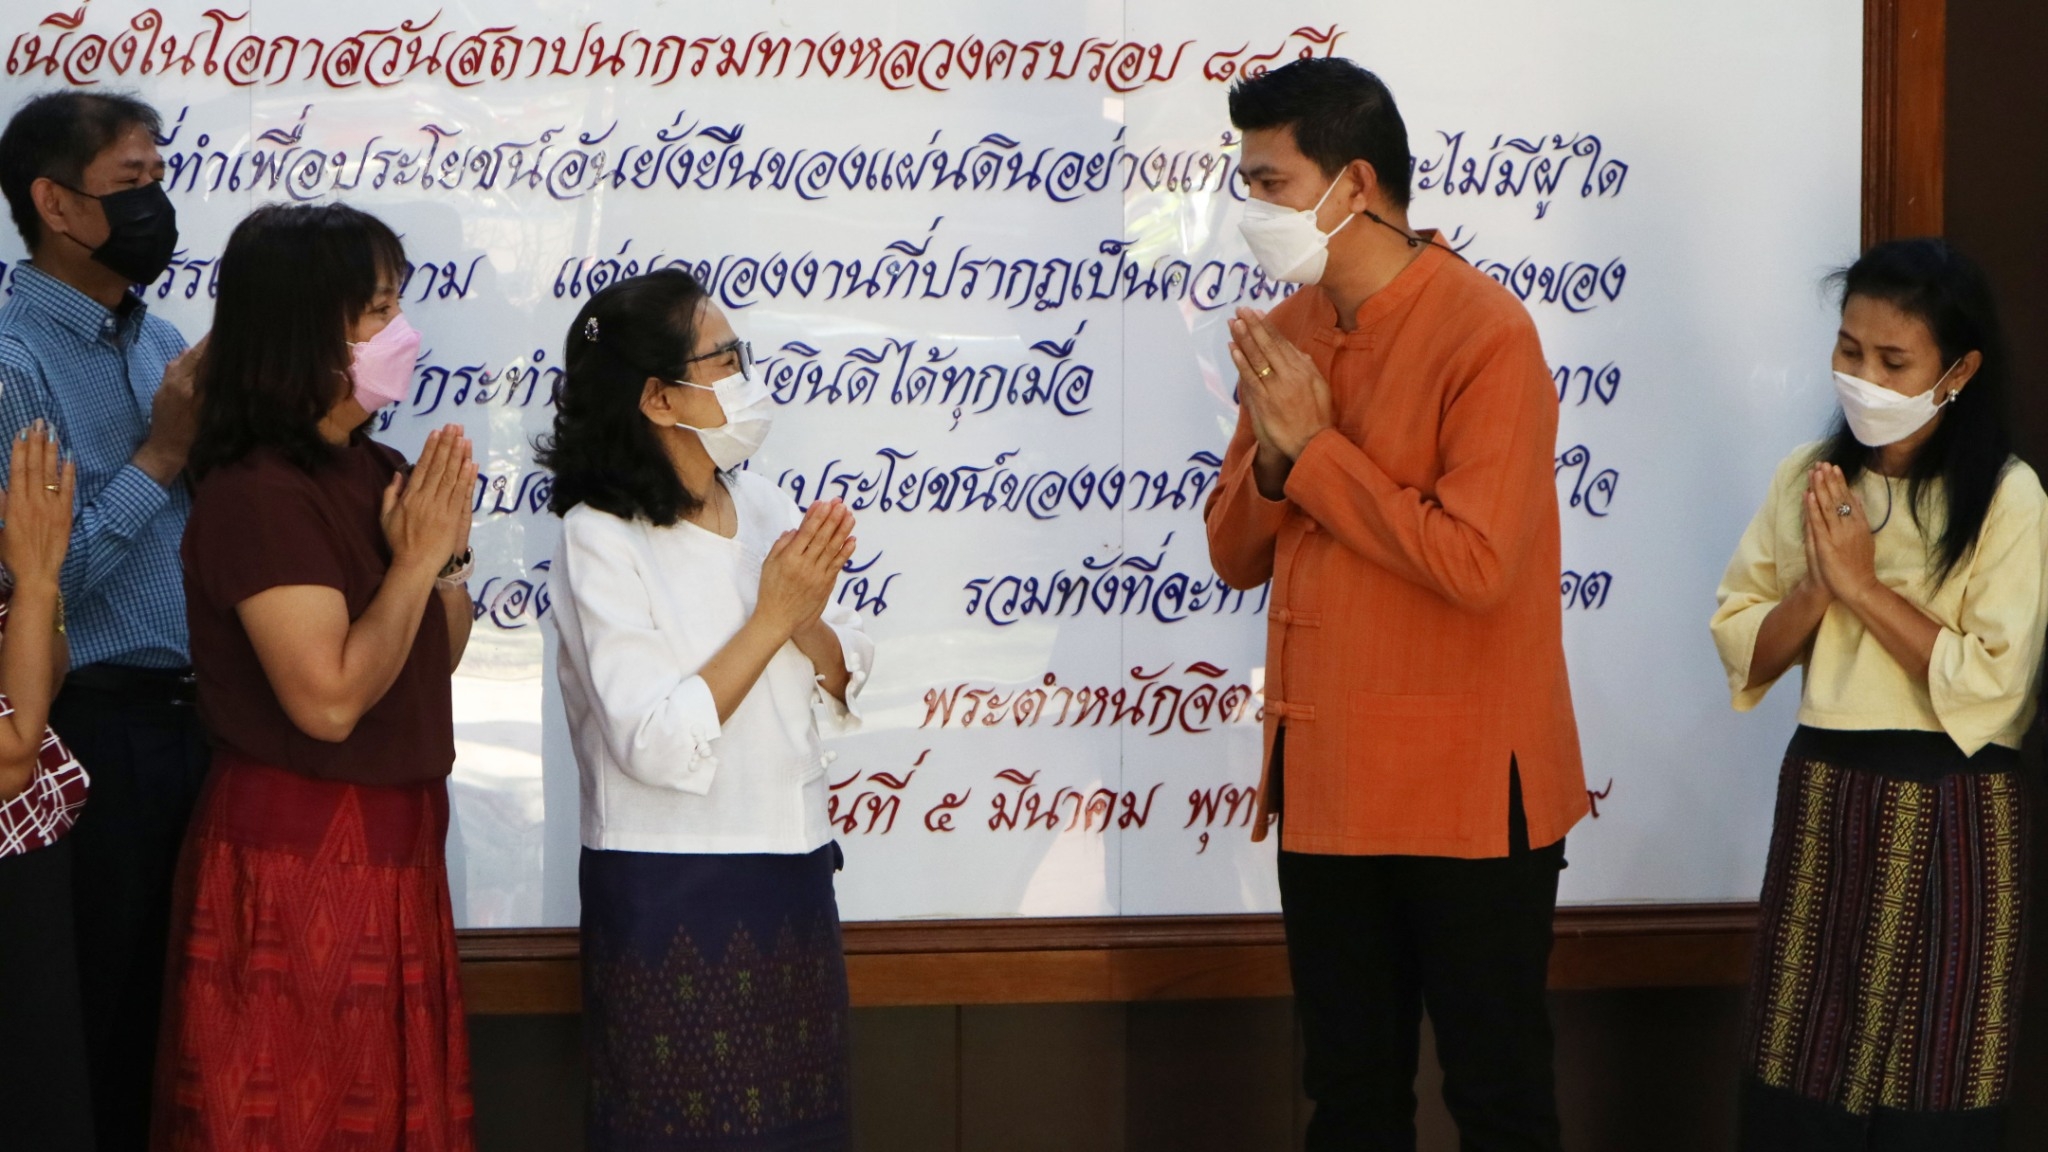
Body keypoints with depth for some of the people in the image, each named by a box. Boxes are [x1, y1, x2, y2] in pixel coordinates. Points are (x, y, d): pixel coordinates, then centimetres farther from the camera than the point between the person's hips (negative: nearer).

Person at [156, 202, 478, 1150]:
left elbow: (439, 657, 14)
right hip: (296, 852, -9)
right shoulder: (257, 495, -18)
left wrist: (448, 548, -3)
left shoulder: (376, 473, 7)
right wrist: (417, 557, -16)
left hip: (396, 841, 9)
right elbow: (328, 698, -24)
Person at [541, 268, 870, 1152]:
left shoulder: (763, 505, 5)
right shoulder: (600, 540, -14)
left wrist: (809, 619, -14)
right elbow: (655, 743, -22)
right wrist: (771, 617, -20)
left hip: (790, 878, 6)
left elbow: (843, 684, 6)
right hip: (670, 895, -6)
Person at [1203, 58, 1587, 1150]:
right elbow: (1236, 557, 11)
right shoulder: (1288, 332, 8)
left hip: (1465, 792, -7)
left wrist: (1315, 447, -16)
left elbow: (1474, 563, -23)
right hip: (1326, 783, 7)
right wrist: (1272, 453, -9)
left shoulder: (1483, 332, -14)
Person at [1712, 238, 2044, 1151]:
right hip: (1820, 798, 5)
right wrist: (1815, 586, -12)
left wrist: (1864, 584, -15)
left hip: (1948, 818, -4)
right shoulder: (1810, 479, 6)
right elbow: (1741, 651, 6)